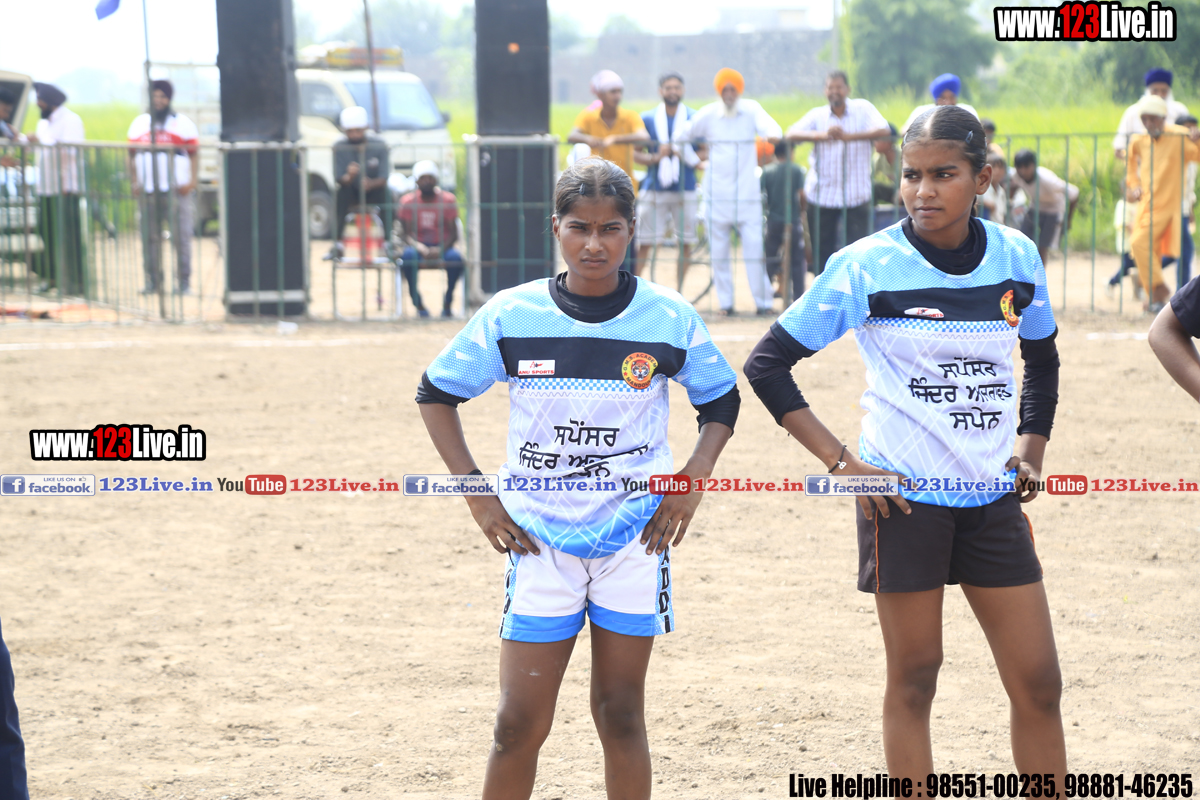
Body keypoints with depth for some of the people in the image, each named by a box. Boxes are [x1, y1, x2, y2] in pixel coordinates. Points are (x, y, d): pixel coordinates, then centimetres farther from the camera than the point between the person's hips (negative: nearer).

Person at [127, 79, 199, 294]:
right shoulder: (139, 123, 15)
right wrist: (134, 182, 5)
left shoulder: (183, 124, 5)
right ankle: (152, 280, 8)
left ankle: (184, 281, -3)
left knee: (181, 236, -8)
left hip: (176, 190, -3)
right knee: (150, 237, 2)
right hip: (147, 191, 3)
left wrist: (192, 182, -10)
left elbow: (194, 155, 2)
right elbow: (132, 155, 17)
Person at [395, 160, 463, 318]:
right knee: (408, 255, -35)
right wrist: (420, 248, -26)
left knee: (456, 257, -33)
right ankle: (417, 303, -19)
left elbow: (453, 234, -4)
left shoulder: (448, 200, -2)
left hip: (442, 247, 0)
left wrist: (440, 250, -24)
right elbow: (406, 234, -5)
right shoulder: (407, 201, -1)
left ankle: (447, 302, -13)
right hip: (418, 246, 0)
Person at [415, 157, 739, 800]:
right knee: (520, 723, -2)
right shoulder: (510, 315, -5)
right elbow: (435, 394, 7)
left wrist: (693, 480, -2)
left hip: (634, 535, 0)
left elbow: (720, 399, 12)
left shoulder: (670, 318, -4)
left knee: (621, 714, 6)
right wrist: (477, 494, 1)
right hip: (539, 537, 0)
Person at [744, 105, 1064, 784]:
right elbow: (768, 365, -5)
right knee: (914, 677, 2)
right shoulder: (868, 265, -9)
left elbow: (1042, 360, 21)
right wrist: (840, 461, -10)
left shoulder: (1016, 257, 2)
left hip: (992, 498, 4)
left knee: (1038, 681, 3)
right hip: (903, 498, -3)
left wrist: (1031, 450, 9)